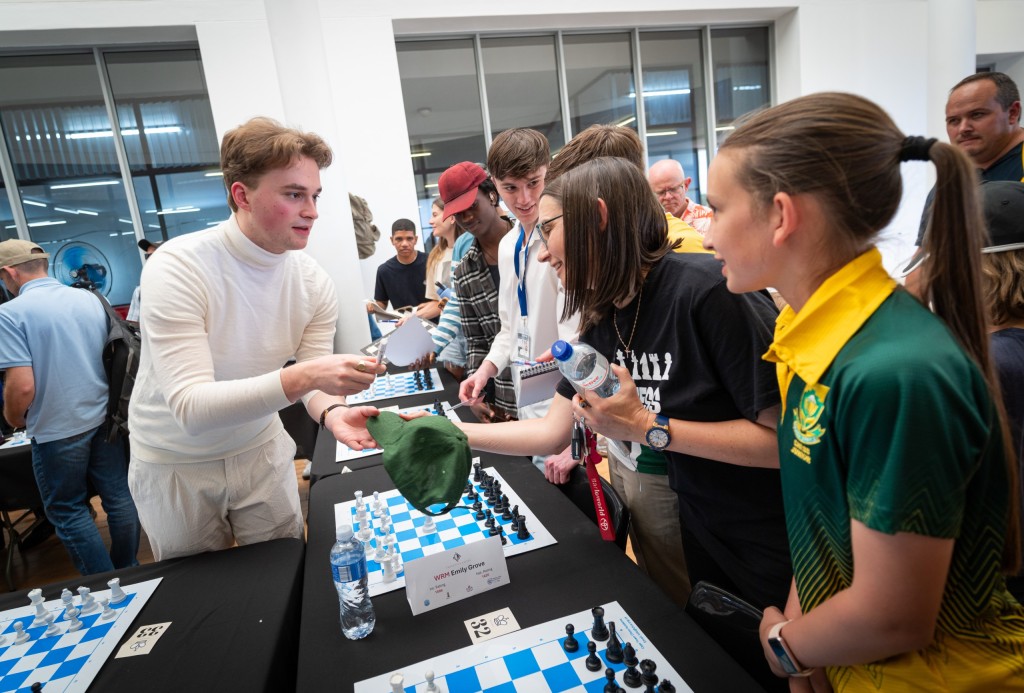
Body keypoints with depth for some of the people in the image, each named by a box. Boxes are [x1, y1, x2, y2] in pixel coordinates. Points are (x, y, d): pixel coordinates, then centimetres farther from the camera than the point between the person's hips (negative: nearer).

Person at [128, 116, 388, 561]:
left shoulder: (313, 282, -13)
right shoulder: (177, 268, -27)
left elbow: (313, 381, -10)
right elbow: (190, 408, -34)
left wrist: (332, 412, -33)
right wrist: (300, 376, -46)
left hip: (261, 450, 3)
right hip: (177, 462, -3)